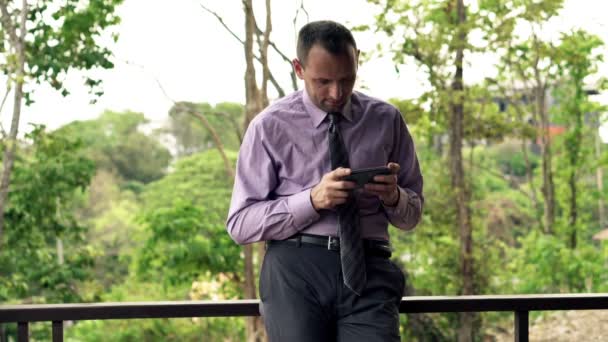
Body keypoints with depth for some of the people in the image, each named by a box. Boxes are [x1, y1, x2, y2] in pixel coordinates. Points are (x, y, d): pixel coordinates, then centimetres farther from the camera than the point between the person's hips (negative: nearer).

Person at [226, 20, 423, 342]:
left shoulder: (386, 120, 10)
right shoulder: (269, 126, 2)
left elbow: (412, 215, 16)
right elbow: (240, 224, -2)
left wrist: (394, 197, -7)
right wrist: (312, 200, -15)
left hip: (368, 269, 1)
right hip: (295, 269, -1)